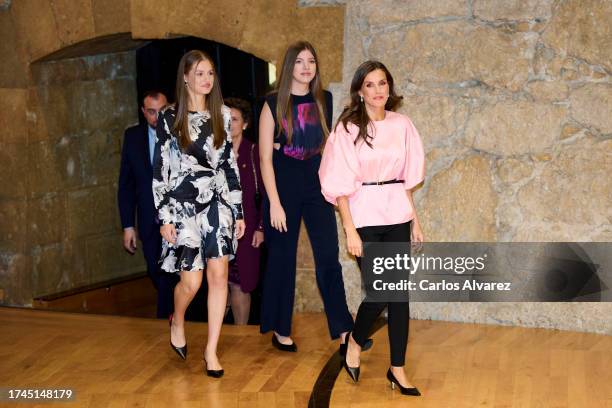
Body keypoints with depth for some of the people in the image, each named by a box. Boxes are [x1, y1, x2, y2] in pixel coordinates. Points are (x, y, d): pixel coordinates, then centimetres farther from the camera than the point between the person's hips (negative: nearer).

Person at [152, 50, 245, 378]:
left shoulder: (222, 114, 8)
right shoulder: (169, 117, -1)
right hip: (183, 204, -3)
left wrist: (238, 211, 8)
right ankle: (177, 321, 29)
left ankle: (211, 350, 9)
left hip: (217, 203, 3)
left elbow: (230, 164, 10)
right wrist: (164, 216, -7)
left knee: (218, 275, -3)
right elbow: (160, 169, -2)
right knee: (191, 280, -5)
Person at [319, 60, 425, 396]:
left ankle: (397, 369, 14)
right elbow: (340, 184, -8)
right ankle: (354, 343, 26)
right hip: (364, 217, -4)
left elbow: (406, 177, 12)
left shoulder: (401, 125, 6)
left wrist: (415, 220, 11)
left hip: (397, 215, 4)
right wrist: (349, 230, -13)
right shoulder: (348, 128, -5)